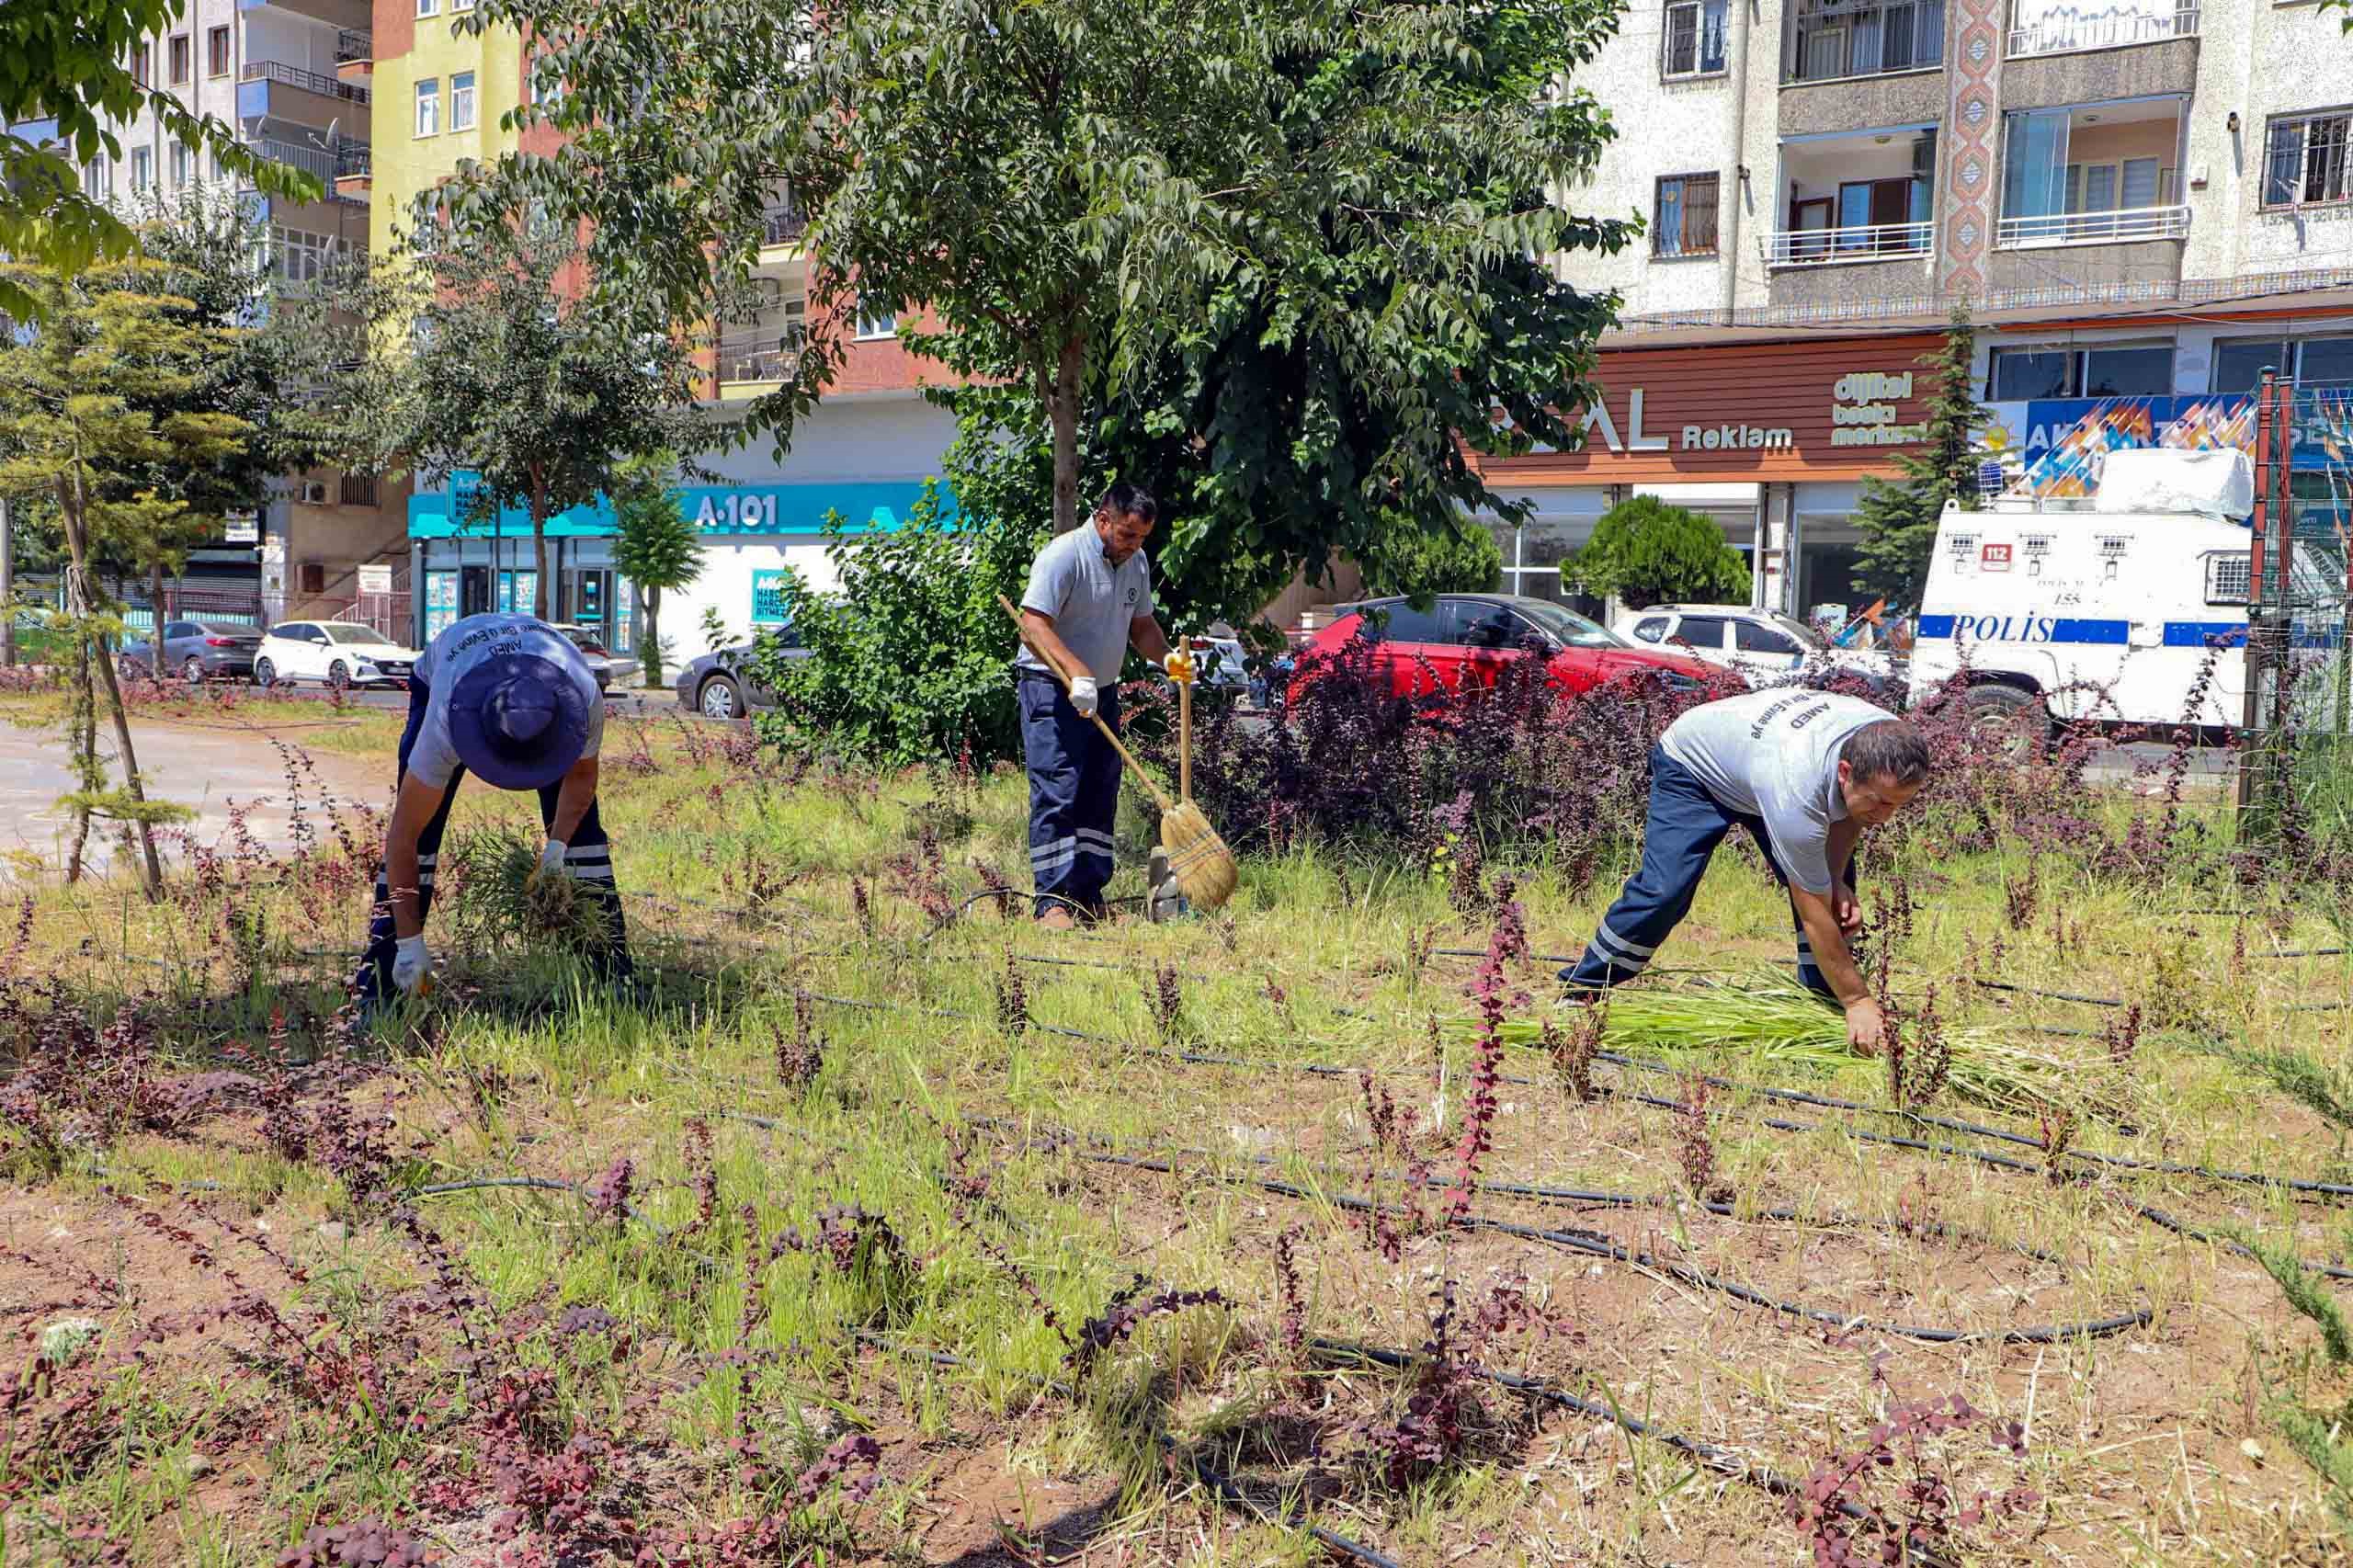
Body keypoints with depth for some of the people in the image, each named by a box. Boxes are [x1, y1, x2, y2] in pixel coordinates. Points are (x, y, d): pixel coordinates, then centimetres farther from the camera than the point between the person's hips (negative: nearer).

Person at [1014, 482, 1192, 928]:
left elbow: (1141, 624, 20)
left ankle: (1089, 895, 14)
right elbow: (1034, 626, -23)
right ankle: (1052, 900, -11)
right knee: (1057, 795, -12)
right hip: (1051, 688, -8)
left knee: (1100, 796, 7)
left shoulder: (1137, 562, 10)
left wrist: (1167, 659, -1)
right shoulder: (1063, 556, -16)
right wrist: (1077, 674, -34)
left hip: (1103, 692, 8)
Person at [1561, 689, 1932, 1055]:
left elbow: (1847, 814, -2)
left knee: (1838, 896, -8)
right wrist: (1858, 1000, -30)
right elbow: (1813, 917, -36)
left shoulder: (1889, 744, -27)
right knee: (1664, 890, -22)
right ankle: (1579, 990, -6)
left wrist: (1836, 879, -16)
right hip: (1694, 765, -7)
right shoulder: (1796, 791, -47)